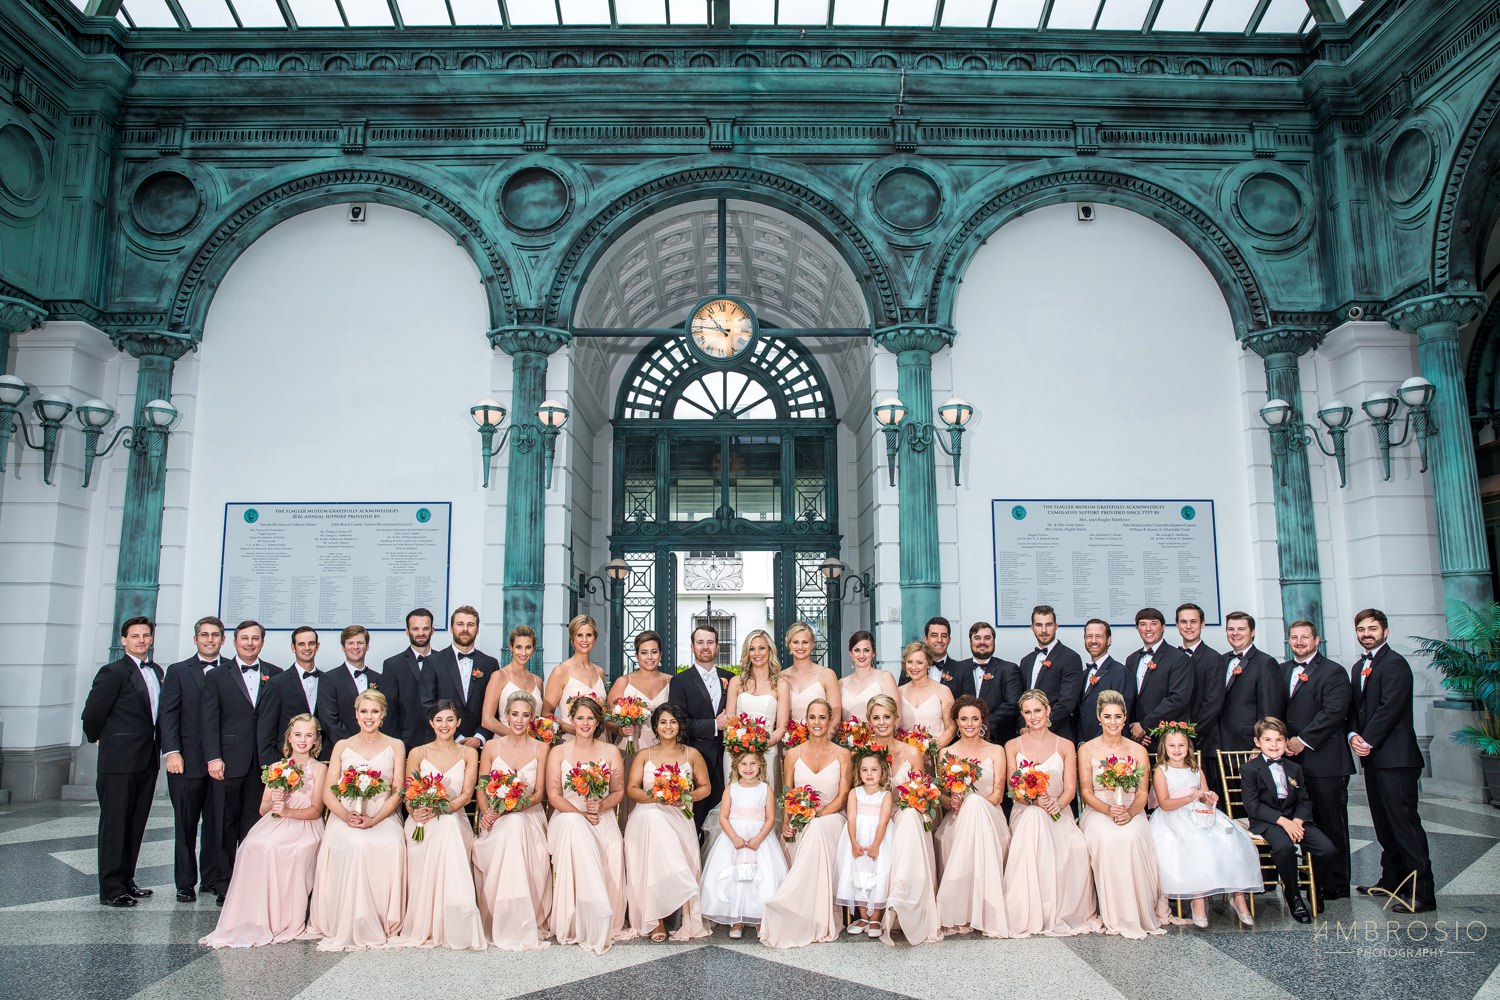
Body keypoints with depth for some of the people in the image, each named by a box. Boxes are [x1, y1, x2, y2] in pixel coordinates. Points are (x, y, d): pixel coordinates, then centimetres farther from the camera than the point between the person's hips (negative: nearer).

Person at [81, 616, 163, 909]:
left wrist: (155, 746, 13)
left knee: (135, 825, 14)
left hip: (147, 761, 7)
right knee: (114, 825, 1)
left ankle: (126, 881, 25)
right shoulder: (113, 672, -12)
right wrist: (99, 739, 3)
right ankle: (111, 890, 7)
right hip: (119, 761, -7)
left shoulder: (157, 671, 11)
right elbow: (92, 713, -13)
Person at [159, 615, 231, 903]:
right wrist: (171, 752, -12)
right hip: (187, 761, 0)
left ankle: (212, 879, 19)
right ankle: (185, 883, 17)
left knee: (216, 823, 7)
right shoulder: (178, 671, 5)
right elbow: (168, 715, 0)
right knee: (185, 825, 7)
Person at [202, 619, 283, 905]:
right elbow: (210, 720, 0)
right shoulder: (217, 676, 5)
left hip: (264, 762, 1)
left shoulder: (275, 675, 8)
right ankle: (224, 884, 15)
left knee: (255, 824, 5)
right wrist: (213, 758, -10)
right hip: (229, 762, -1)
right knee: (227, 825, 6)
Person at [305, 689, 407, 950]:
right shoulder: (342, 747, 14)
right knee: (350, 845, -33)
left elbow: (397, 792, 3)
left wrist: (373, 820, -15)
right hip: (344, 818, 1)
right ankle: (345, 926, -23)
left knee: (390, 845, -33)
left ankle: (379, 925, -20)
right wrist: (347, 817, -15)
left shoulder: (395, 746, 11)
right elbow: (328, 793, 6)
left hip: (383, 818, 0)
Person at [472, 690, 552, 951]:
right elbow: (481, 788, 6)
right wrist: (487, 812, -16)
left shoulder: (541, 748, 5)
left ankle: (527, 924, -24)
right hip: (496, 820, 0)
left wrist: (509, 808, -16)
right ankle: (504, 926, -26)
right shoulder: (492, 747, 8)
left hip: (529, 816, 0)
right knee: (511, 829, -35)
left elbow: (539, 793, 0)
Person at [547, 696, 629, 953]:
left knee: (613, 847, -31)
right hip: (567, 817, -1)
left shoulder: (611, 752, 11)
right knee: (573, 823, -37)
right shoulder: (558, 753, 8)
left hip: (602, 819, 1)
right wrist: (580, 813, -14)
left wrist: (601, 806, -12)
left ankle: (603, 926, -17)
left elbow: (619, 791, 9)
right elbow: (554, 795, 0)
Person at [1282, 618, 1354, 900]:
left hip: (1324, 760, -6)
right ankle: (1315, 880, 18)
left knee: (1332, 824, 1)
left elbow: (1334, 711, -14)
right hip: (1293, 759, 6)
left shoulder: (1333, 672, -3)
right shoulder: (1282, 671, 16)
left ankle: (1336, 885, 10)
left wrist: (1303, 740, -16)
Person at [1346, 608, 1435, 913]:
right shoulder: (1359, 667, 18)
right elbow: (1354, 708, 17)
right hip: (1372, 757, 9)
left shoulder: (1395, 663, -10)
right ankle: (1392, 880, 25)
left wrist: (1368, 741, -13)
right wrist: (1353, 735, -1)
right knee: (1384, 823, 15)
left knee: (1405, 822, -8)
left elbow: (1389, 708, -17)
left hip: (1395, 758, -9)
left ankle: (1422, 893, -5)